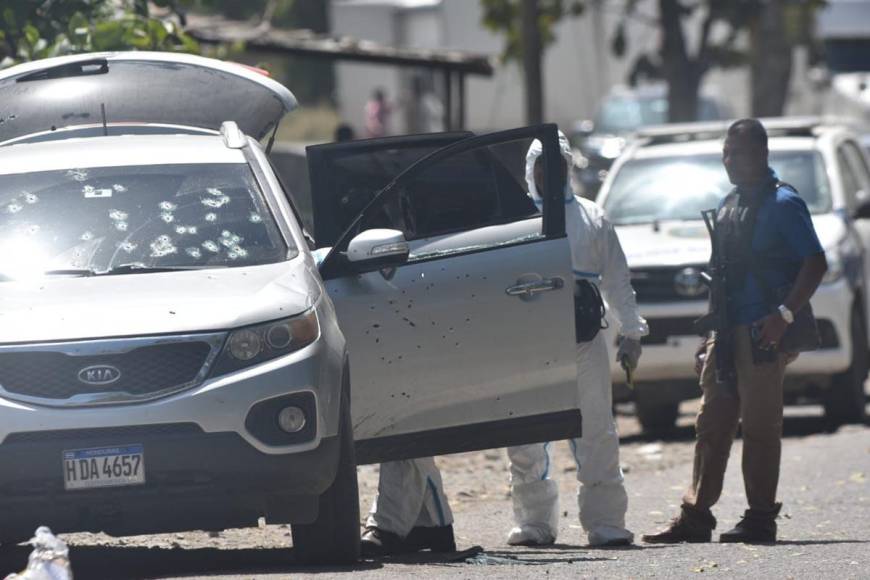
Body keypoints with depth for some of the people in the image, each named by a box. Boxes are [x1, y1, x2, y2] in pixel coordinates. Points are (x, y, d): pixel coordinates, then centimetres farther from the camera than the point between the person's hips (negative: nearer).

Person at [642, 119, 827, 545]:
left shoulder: (782, 203, -7)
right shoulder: (728, 208, 18)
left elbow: (815, 264, -13)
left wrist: (785, 315, -21)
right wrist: (714, 334, 19)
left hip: (762, 333, -8)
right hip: (729, 333, 8)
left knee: (760, 426, -5)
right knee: (712, 424, 7)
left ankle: (760, 519, -1)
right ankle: (695, 516, 10)